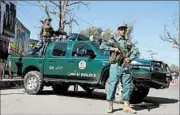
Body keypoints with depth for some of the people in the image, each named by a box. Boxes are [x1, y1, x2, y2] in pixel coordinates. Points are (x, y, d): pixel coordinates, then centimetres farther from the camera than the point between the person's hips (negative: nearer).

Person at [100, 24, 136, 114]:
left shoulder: (128, 42, 19)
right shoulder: (113, 41, 7)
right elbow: (102, 46, -1)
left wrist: (129, 58, -3)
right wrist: (113, 49, -11)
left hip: (125, 66, 4)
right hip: (115, 65, -4)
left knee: (128, 85, 2)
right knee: (112, 85, -4)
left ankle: (126, 106, 11)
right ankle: (110, 106, 4)